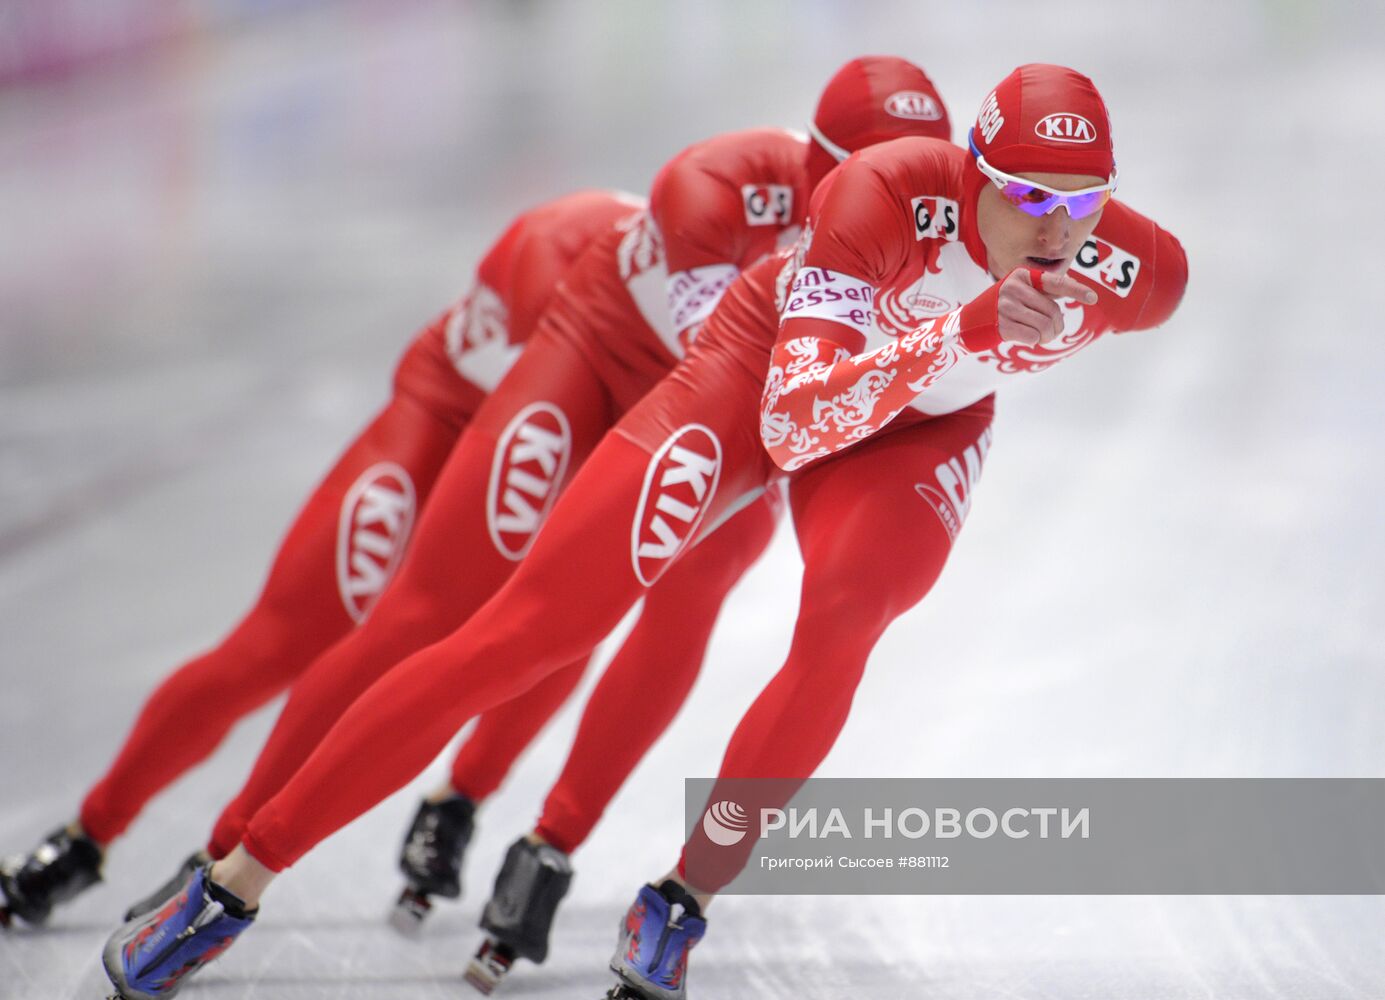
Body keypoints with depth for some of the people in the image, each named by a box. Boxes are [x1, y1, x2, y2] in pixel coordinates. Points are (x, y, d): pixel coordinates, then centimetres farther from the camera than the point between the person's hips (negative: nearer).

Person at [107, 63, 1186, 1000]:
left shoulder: (1136, 272, -26)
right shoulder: (889, 193, -36)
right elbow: (795, 424, -42)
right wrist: (963, 330, -52)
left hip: (919, 423, 3)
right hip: (772, 359, -2)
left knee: (844, 615, -33)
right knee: (522, 631, -11)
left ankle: (680, 907, -16)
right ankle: (237, 880, -3)